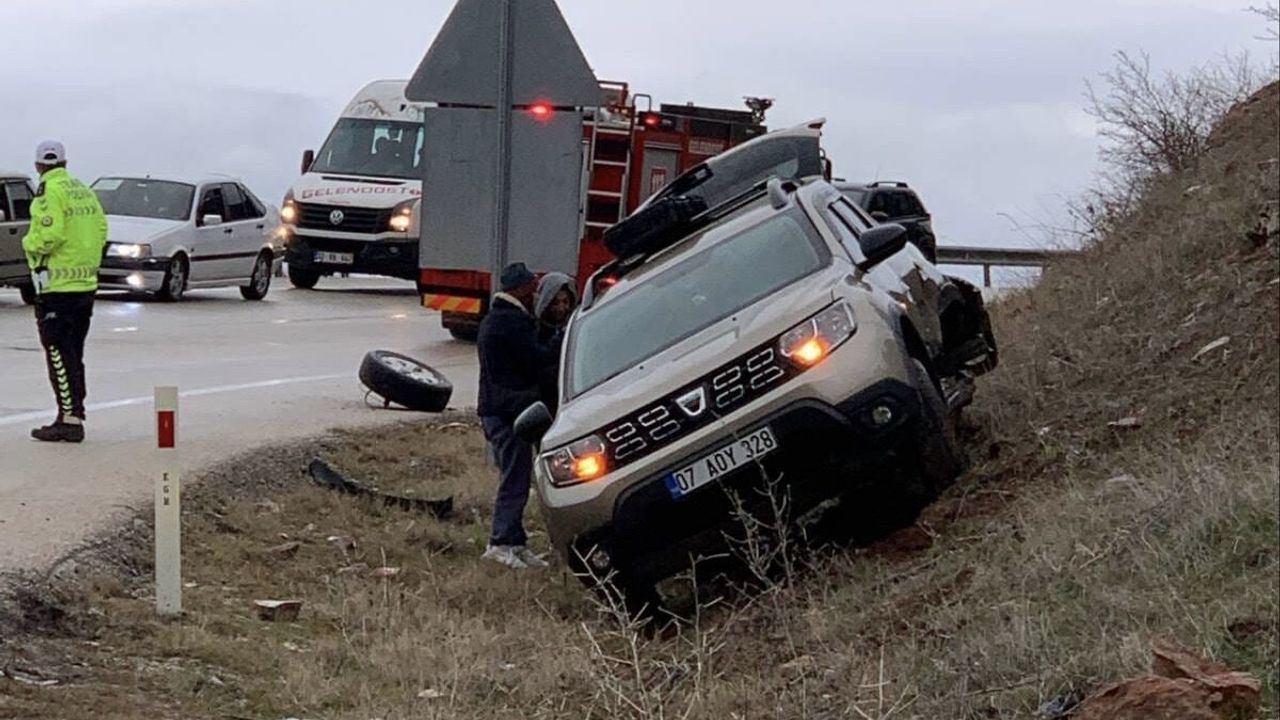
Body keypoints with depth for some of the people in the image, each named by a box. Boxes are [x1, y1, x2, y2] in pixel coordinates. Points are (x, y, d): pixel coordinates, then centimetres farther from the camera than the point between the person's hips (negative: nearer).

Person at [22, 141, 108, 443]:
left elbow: (49, 234, -23)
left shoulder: (49, 192, -12)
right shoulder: (84, 191, 12)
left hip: (58, 285, -8)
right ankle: (74, 415, 18)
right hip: (86, 283, 8)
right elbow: (101, 229, 12)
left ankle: (70, 419, -10)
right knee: (73, 354, 15)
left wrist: (30, 243, -4)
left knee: (58, 353, -6)